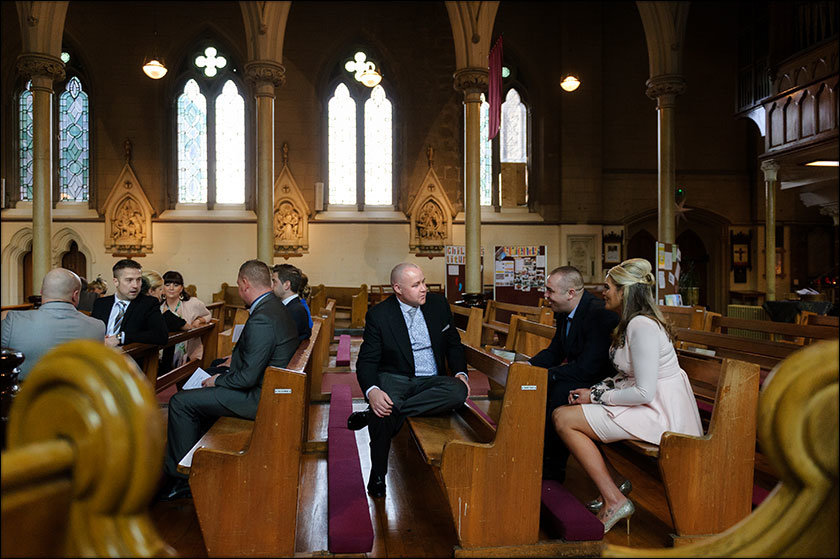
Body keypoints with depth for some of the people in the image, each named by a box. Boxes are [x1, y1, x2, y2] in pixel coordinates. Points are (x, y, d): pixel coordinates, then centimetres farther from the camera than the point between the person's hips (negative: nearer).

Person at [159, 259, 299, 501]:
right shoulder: (275, 307, 6)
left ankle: (180, 477, 6)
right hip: (263, 384, 11)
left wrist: (218, 381, -9)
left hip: (257, 397, -11)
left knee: (180, 402, -6)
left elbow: (247, 377, -26)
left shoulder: (261, 320, -27)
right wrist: (235, 357, 11)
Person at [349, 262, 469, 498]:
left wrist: (461, 373, -3)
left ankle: (376, 415, -26)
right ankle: (378, 475, -10)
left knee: (459, 391, -31)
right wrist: (372, 391, -29)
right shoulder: (379, 315, -4)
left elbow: (454, 344, 17)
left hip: (431, 381, 3)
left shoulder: (438, 303, 6)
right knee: (383, 406, -37)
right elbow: (366, 361, -7)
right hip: (394, 378, -3)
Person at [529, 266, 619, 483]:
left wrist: (546, 374, -23)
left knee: (561, 391, -30)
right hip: (579, 376, 9)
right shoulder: (565, 312, 3)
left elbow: (587, 367, -29)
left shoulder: (600, 314, -25)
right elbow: (554, 352, 12)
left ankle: (553, 469, -14)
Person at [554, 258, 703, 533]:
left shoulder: (642, 326, -21)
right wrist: (594, 391, 4)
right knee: (575, 407, 15)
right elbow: (628, 377, 18)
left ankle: (614, 500, -8)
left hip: (659, 414, -10)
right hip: (655, 406, 10)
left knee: (562, 417, -14)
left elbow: (644, 392, -24)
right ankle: (614, 479, 15)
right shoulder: (633, 322, 11)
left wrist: (596, 397, -13)